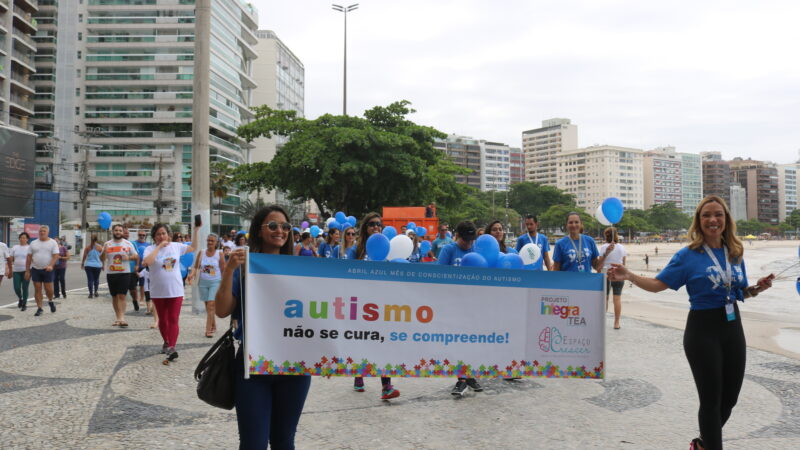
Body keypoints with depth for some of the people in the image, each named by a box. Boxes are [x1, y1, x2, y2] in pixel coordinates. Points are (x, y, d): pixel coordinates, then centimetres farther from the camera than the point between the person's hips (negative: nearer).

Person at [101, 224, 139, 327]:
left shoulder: (128, 244, 4)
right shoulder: (107, 244, 7)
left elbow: (136, 256, 7)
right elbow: (102, 259, 7)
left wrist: (129, 257, -13)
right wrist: (104, 251, -13)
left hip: (124, 273, -3)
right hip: (111, 274, 3)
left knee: (122, 296, -10)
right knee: (114, 297, 9)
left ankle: (122, 318, -13)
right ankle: (118, 318, 17)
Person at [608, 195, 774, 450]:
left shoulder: (735, 253, 5)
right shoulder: (689, 255, -10)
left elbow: (741, 292, 15)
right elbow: (657, 284, -13)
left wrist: (757, 289, -6)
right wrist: (629, 276, -28)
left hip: (733, 329, 6)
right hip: (703, 331, -5)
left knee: (729, 398, 15)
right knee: (711, 400, 3)